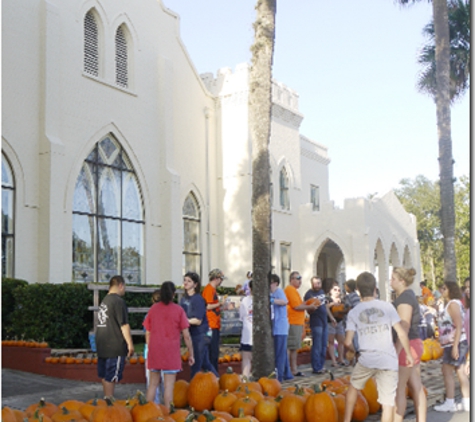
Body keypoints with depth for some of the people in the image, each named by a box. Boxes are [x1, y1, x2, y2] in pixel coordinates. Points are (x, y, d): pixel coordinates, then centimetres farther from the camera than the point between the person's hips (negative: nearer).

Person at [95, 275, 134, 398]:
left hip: (102, 345, 9)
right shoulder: (118, 301, -13)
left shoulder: (104, 300, 13)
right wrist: (130, 343, -11)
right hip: (115, 346, -9)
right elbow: (124, 324, -16)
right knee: (111, 377, -5)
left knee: (104, 375, 14)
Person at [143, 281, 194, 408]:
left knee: (153, 383, 13)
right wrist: (191, 354, 2)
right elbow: (186, 335, -5)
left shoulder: (153, 309, 5)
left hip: (154, 351, 4)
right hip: (171, 352, -4)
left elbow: (147, 333, 9)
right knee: (169, 385, -1)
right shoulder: (178, 310, -4)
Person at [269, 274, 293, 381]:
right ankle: (287, 374, 22)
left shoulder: (279, 291, -9)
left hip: (281, 327, -9)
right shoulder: (271, 294, 16)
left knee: (280, 352, -6)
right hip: (275, 327, 9)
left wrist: (271, 300, -33)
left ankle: (279, 375, -4)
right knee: (282, 352, 14)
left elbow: (285, 301, -28)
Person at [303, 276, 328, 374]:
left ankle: (322, 366, 20)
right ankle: (316, 368, -1)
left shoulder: (322, 291, 12)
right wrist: (315, 306, -33)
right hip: (316, 323, -8)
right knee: (317, 346, -6)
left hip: (324, 322, 8)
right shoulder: (309, 294, -11)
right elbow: (309, 311, -14)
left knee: (324, 346, 11)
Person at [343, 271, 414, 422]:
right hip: (389, 361, -1)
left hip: (366, 360, 1)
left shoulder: (354, 313, 1)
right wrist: (409, 354, 9)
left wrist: (353, 350, 16)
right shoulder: (387, 307, 0)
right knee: (388, 402, 4)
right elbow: (402, 333, -3)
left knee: (353, 386, 27)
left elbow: (348, 342, -6)